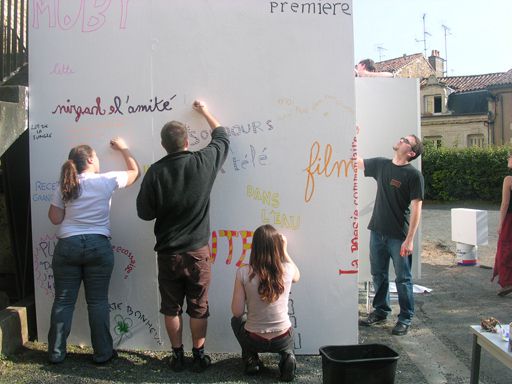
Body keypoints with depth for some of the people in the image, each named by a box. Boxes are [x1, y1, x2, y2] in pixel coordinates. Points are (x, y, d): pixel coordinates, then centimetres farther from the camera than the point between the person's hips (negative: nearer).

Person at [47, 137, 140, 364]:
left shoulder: (65, 187, 4)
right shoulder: (105, 181, -3)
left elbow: (55, 218, 4)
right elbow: (135, 172, 10)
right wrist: (123, 148, 23)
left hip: (67, 246, 2)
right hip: (98, 246, -2)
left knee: (63, 301, 10)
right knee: (97, 302, 5)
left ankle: (56, 353, 19)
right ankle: (102, 353, 11)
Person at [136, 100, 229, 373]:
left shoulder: (155, 172, -12)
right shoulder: (203, 162, -9)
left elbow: (144, 213, -4)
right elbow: (222, 137, 11)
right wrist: (205, 112, 24)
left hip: (167, 252, 0)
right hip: (198, 251, 0)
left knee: (171, 308, 15)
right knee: (199, 308, 13)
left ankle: (178, 356, 26)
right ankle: (198, 357, 23)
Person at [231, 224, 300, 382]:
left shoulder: (243, 273, -16)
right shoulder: (287, 270, -12)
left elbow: (237, 312, -10)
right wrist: (284, 250, 16)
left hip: (254, 340, -1)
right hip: (283, 340, 1)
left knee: (237, 320, 32)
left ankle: (251, 360, 17)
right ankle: (287, 356, 10)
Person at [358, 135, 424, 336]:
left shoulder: (414, 175, -11)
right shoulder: (381, 164, 6)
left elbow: (416, 208, -13)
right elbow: (355, 162, 17)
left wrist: (409, 240, -17)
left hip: (399, 236, -5)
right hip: (377, 231, 5)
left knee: (403, 279, 6)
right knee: (378, 275, 17)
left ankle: (405, 319, 21)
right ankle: (380, 311, 34)